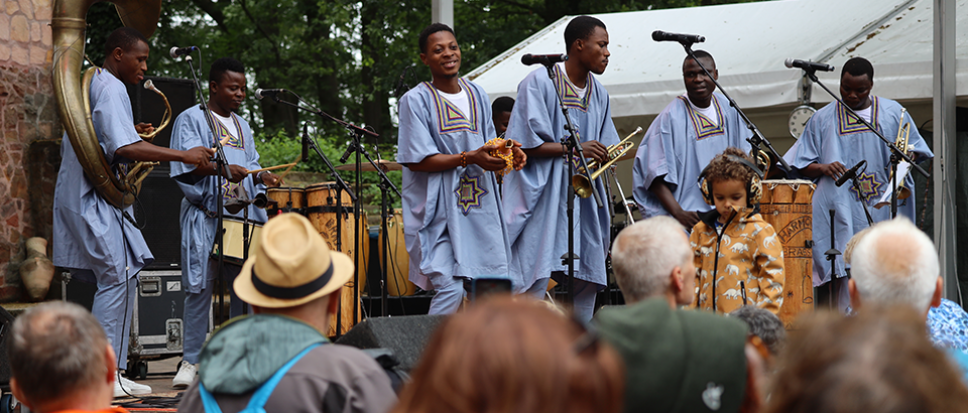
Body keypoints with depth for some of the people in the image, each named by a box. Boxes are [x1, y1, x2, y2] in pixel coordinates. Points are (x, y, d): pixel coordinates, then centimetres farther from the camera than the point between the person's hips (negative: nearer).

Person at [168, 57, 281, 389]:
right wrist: (224, 168, -25)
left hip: (245, 217, 6)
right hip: (205, 218, -6)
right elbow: (187, 165, -11)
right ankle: (191, 361, -1)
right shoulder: (191, 120, 2)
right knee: (200, 288, -7)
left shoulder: (242, 126, 22)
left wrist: (262, 177, 1)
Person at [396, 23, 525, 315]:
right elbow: (417, 160, -12)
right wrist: (469, 158, -20)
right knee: (451, 288, -18)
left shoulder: (477, 95, 14)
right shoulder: (416, 100, -5)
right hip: (439, 209, -6)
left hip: (480, 206, 6)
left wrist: (508, 155, -4)